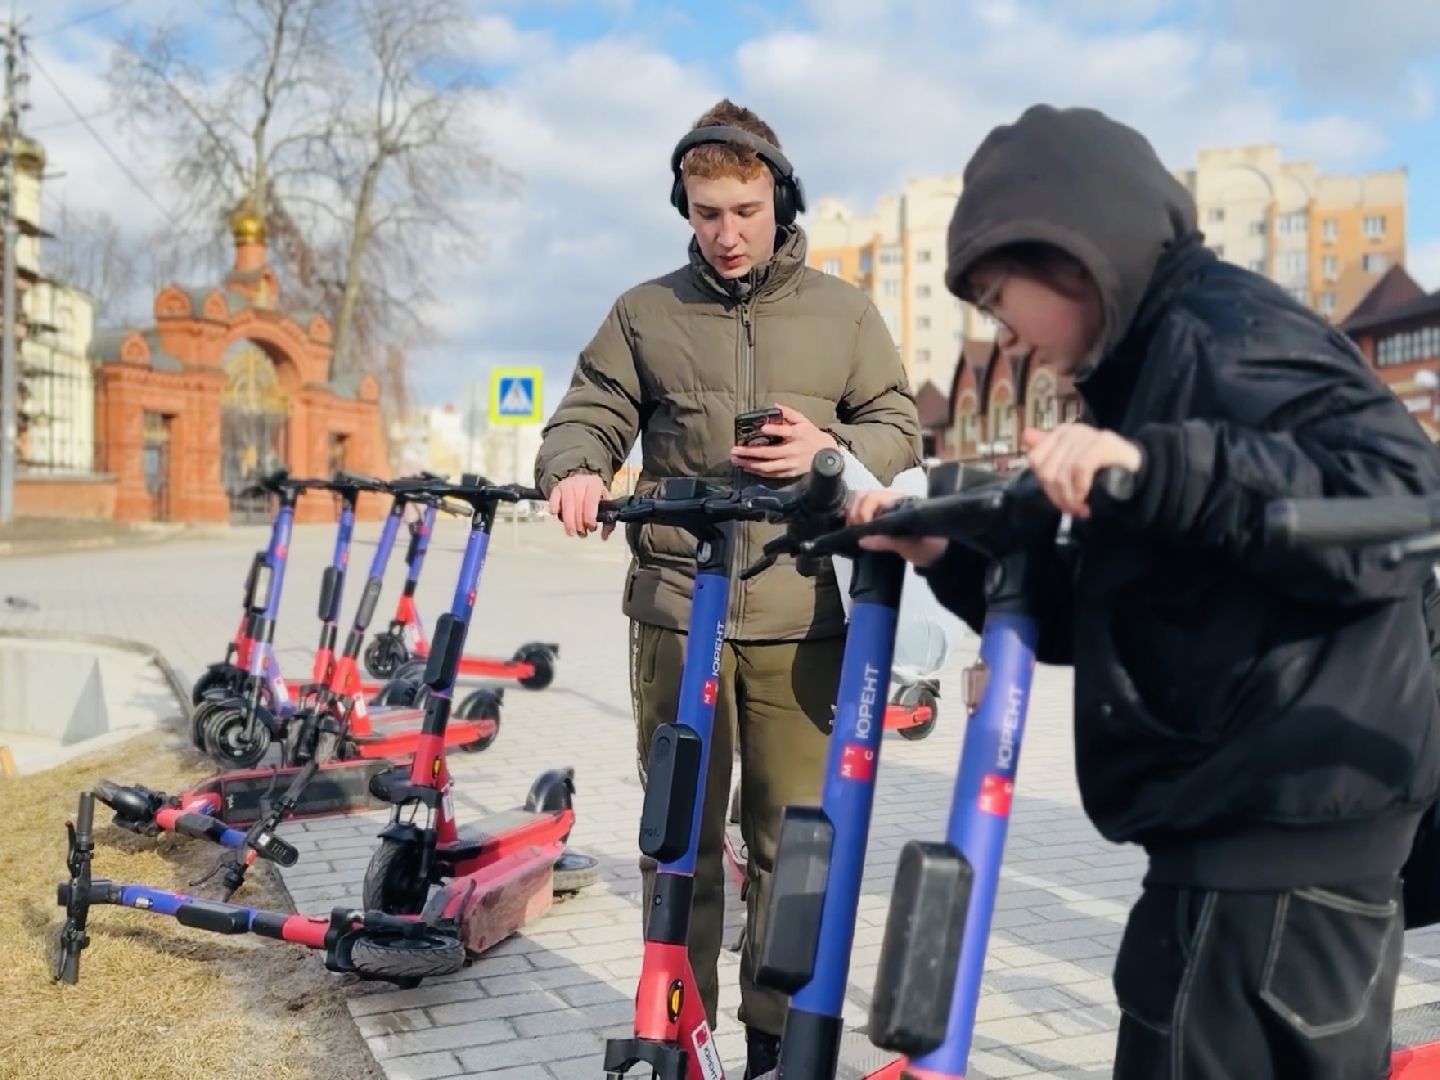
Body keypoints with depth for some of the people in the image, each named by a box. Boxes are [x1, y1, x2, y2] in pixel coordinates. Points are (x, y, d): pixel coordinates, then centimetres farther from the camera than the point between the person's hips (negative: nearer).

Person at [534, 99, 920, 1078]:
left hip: (799, 619, 0)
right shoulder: (646, 313, 9)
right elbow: (591, 417, 6)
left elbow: (900, 429, 10)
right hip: (677, 610, 0)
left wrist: (831, 452, -11)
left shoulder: (843, 313, 9)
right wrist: (576, 468, -17)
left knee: (793, 836, 5)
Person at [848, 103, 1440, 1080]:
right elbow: (1098, 616, 20)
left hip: (1277, 824, -10)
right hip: (1250, 817, 10)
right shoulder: (1156, 355, 19)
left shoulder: (1222, 327, -10)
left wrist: (1158, 468, -32)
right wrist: (948, 557, 9)